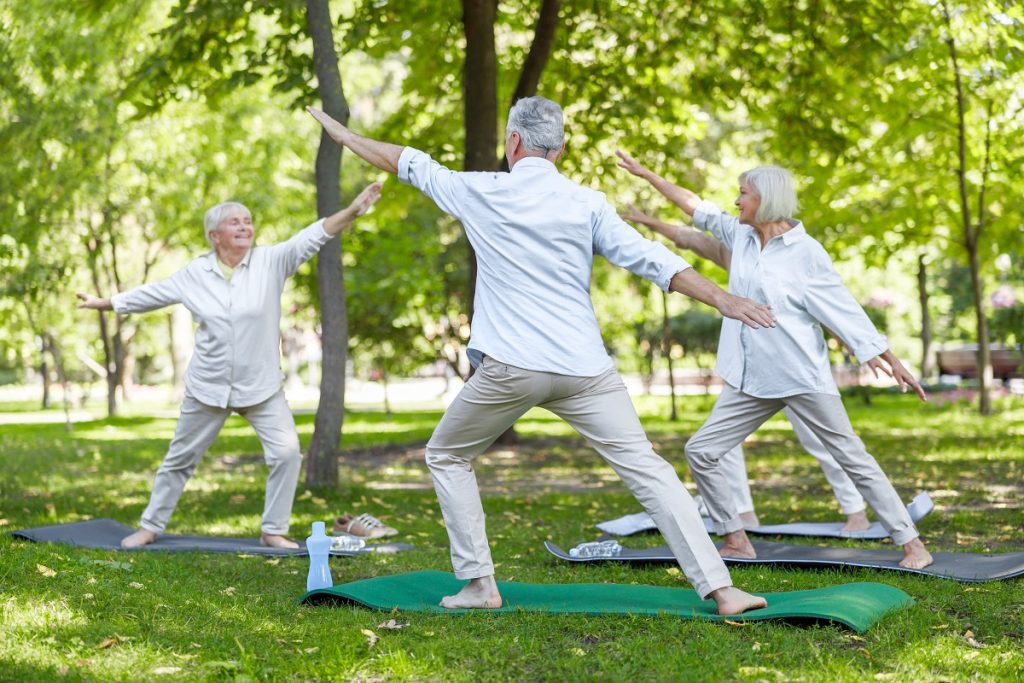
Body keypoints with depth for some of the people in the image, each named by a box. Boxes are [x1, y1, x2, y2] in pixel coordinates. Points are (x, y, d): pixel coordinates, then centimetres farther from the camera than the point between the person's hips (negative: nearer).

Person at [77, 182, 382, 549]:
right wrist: (104, 303, 18)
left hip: (261, 386, -1)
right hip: (208, 387, 1)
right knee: (180, 459, 13)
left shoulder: (271, 261, -8)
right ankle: (150, 527, 29)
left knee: (287, 452, -12)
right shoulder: (195, 273, -2)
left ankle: (273, 530, 5)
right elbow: (152, 293, 10)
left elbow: (313, 236, -20)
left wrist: (353, 210, -33)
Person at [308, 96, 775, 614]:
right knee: (646, 469, 1)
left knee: (447, 457, 21)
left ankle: (479, 584, 15)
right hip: (584, 368, 1)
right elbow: (650, 260, -3)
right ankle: (719, 587, -8)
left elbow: (407, 163, 18)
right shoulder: (586, 203, 5)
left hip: (509, 368, -1)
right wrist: (725, 301, -4)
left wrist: (343, 134, 34)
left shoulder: (480, 192, 4)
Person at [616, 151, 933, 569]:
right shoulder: (740, 234, 8)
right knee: (700, 451, 2)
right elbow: (696, 207, 20)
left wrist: (893, 362, -8)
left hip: (803, 378, -6)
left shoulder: (805, 251, -9)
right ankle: (736, 541, 12)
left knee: (854, 460, -3)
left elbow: (845, 310, -7)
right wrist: (646, 174, 24)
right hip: (752, 381, 7)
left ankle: (911, 544, 3)